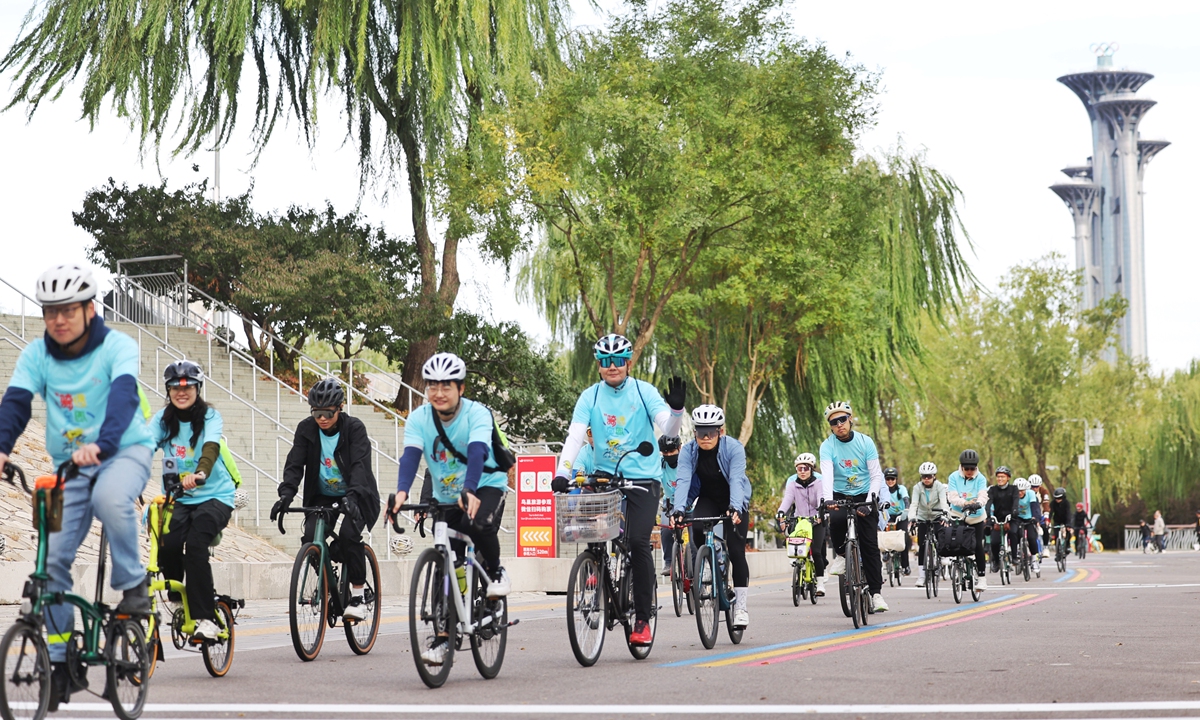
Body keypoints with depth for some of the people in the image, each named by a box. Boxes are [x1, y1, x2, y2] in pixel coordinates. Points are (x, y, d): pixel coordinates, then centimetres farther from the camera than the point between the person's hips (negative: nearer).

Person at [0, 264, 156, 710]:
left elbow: (123, 395, -32)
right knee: (52, 560, -5)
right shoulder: (37, 355, -5)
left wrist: (101, 444, -50)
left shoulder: (117, 347, -16)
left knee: (110, 498, -39)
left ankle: (132, 585, -15)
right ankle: (61, 662, 8)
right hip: (69, 464, 4)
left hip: (125, 451, -4)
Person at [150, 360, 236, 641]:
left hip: (214, 495, -3)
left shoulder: (210, 417, -9)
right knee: (167, 544, -24)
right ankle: (177, 597, 6)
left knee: (195, 545, -27)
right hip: (177, 499, 3)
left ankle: (206, 618, -21)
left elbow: (211, 447, -28)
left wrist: (200, 473, -49)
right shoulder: (163, 419, 1)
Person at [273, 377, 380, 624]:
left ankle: (358, 595, -15)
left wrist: (352, 495, -44)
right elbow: (294, 463, -13)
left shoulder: (354, 428, -16)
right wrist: (286, 493, -31)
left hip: (355, 495, -3)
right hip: (322, 496, 3)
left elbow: (360, 464, -28)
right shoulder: (306, 429, -6)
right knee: (310, 537, -21)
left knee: (349, 534, -29)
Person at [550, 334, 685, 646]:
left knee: (638, 542, -15)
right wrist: (562, 473, -25)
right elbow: (575, 435, -10)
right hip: (605, 477, 2)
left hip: (643, 478, -2)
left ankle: (643, 619, -10)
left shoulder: (644, 391, -2)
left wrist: (676, 409, -32)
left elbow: (669, 431, -11)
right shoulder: (590, 397, 1)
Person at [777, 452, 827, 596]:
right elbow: (787, 498, -16)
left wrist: (820, 512, -43)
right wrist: (781, 511, -35)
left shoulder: (818, 482, -7)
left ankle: (820, 584, -7)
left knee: (816, 551, -15)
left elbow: (821, 499, -22)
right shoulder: (792, 483, -1)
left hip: (816, 521, -3)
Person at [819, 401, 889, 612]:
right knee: (836, 519, -34)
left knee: (869, 544, -8)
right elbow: (827, 474, -25)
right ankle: (840, 555, -5)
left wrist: (870, 501, -24)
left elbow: (876, 475, -9)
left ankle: (876, 592, -2)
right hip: (840, 495, 0)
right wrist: (827, 499, -43)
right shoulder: (827, 446, -9)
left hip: (864, 495, 0)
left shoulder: (865, 442, -7)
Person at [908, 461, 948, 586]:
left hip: (936, 516, -1)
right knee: (921, 546, -8)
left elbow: (944, 502, -27)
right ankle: (921, 576, -8)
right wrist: (911, 518, -40)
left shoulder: (939, 486, -15)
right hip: (922, 518, 1)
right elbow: (914, 504, -23)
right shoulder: (917, 487, -12)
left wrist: (945, 514, -47)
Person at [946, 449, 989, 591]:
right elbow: (952, 497, -15)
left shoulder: (980, 478, -4)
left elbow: (983, 496, -19)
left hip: (976, 517, -1)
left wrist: (978, 503, -42)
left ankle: (982, 577, -5)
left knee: (978, 546, -10)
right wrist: (965, 502, -35)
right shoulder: (954, 477, -5)